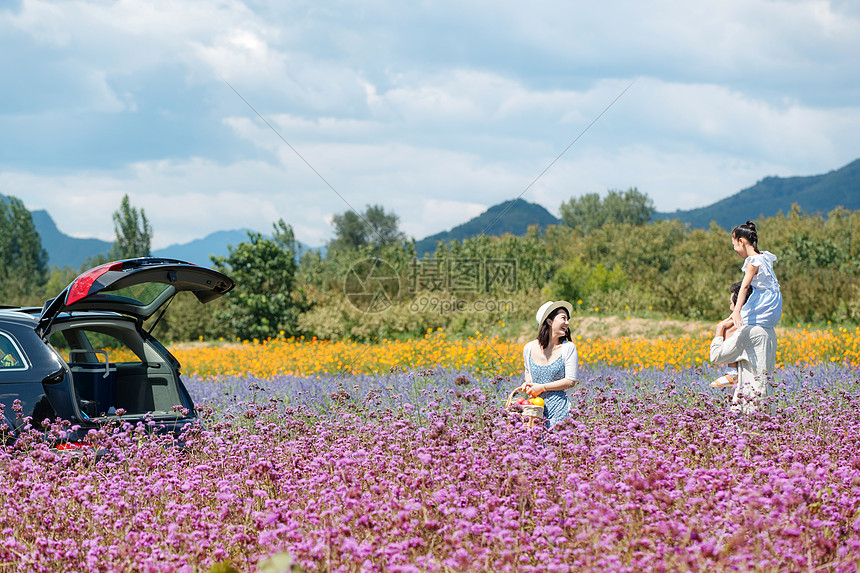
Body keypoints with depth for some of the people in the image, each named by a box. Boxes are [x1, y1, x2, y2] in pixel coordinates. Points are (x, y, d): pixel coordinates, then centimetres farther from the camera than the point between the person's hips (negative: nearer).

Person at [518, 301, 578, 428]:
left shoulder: (568, 348, -4)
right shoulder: (529, 348, 4)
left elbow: (571, 381, -7)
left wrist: (542, 387, -10)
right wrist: (527, 384, 3)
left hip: (559, 409, -2)